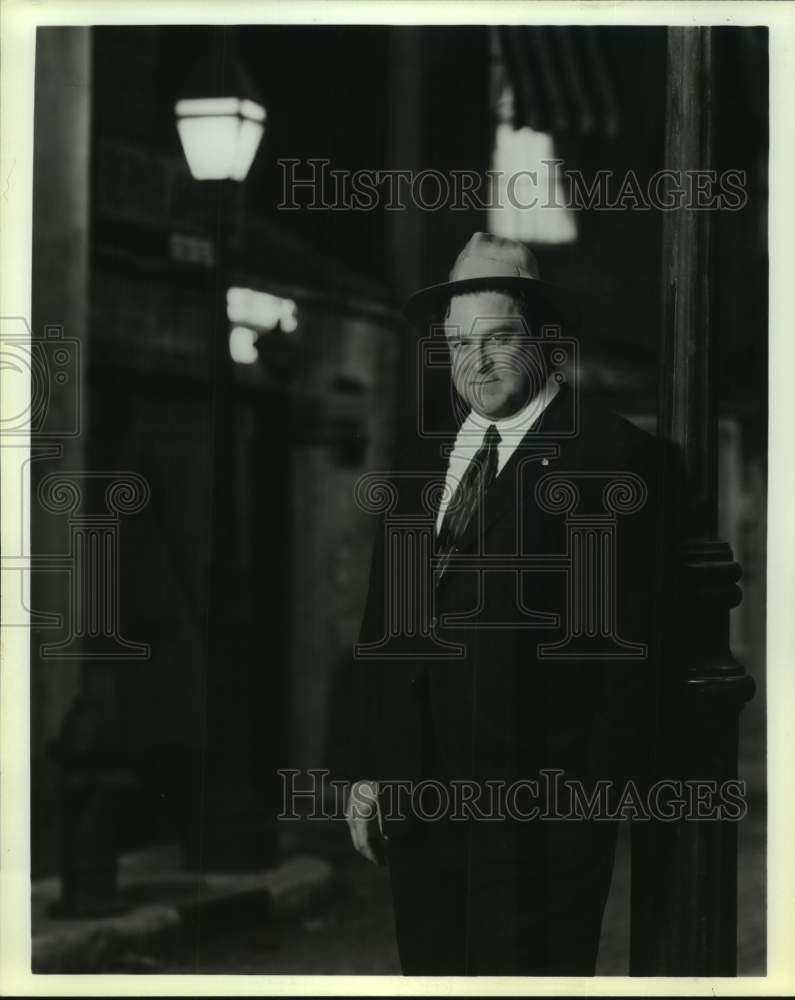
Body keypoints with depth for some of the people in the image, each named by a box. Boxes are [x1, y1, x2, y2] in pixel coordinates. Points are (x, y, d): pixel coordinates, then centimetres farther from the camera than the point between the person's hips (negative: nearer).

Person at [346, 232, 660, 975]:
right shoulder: (421, 459, 14)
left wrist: (600, 790, -12)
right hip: (417, 788, 6)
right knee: (430, 968, 9)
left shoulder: (611, 455, -4)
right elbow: (383, 627, 16)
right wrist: (369, 770, 10)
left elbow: (631, 633, -8)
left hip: (542, 797, -5)